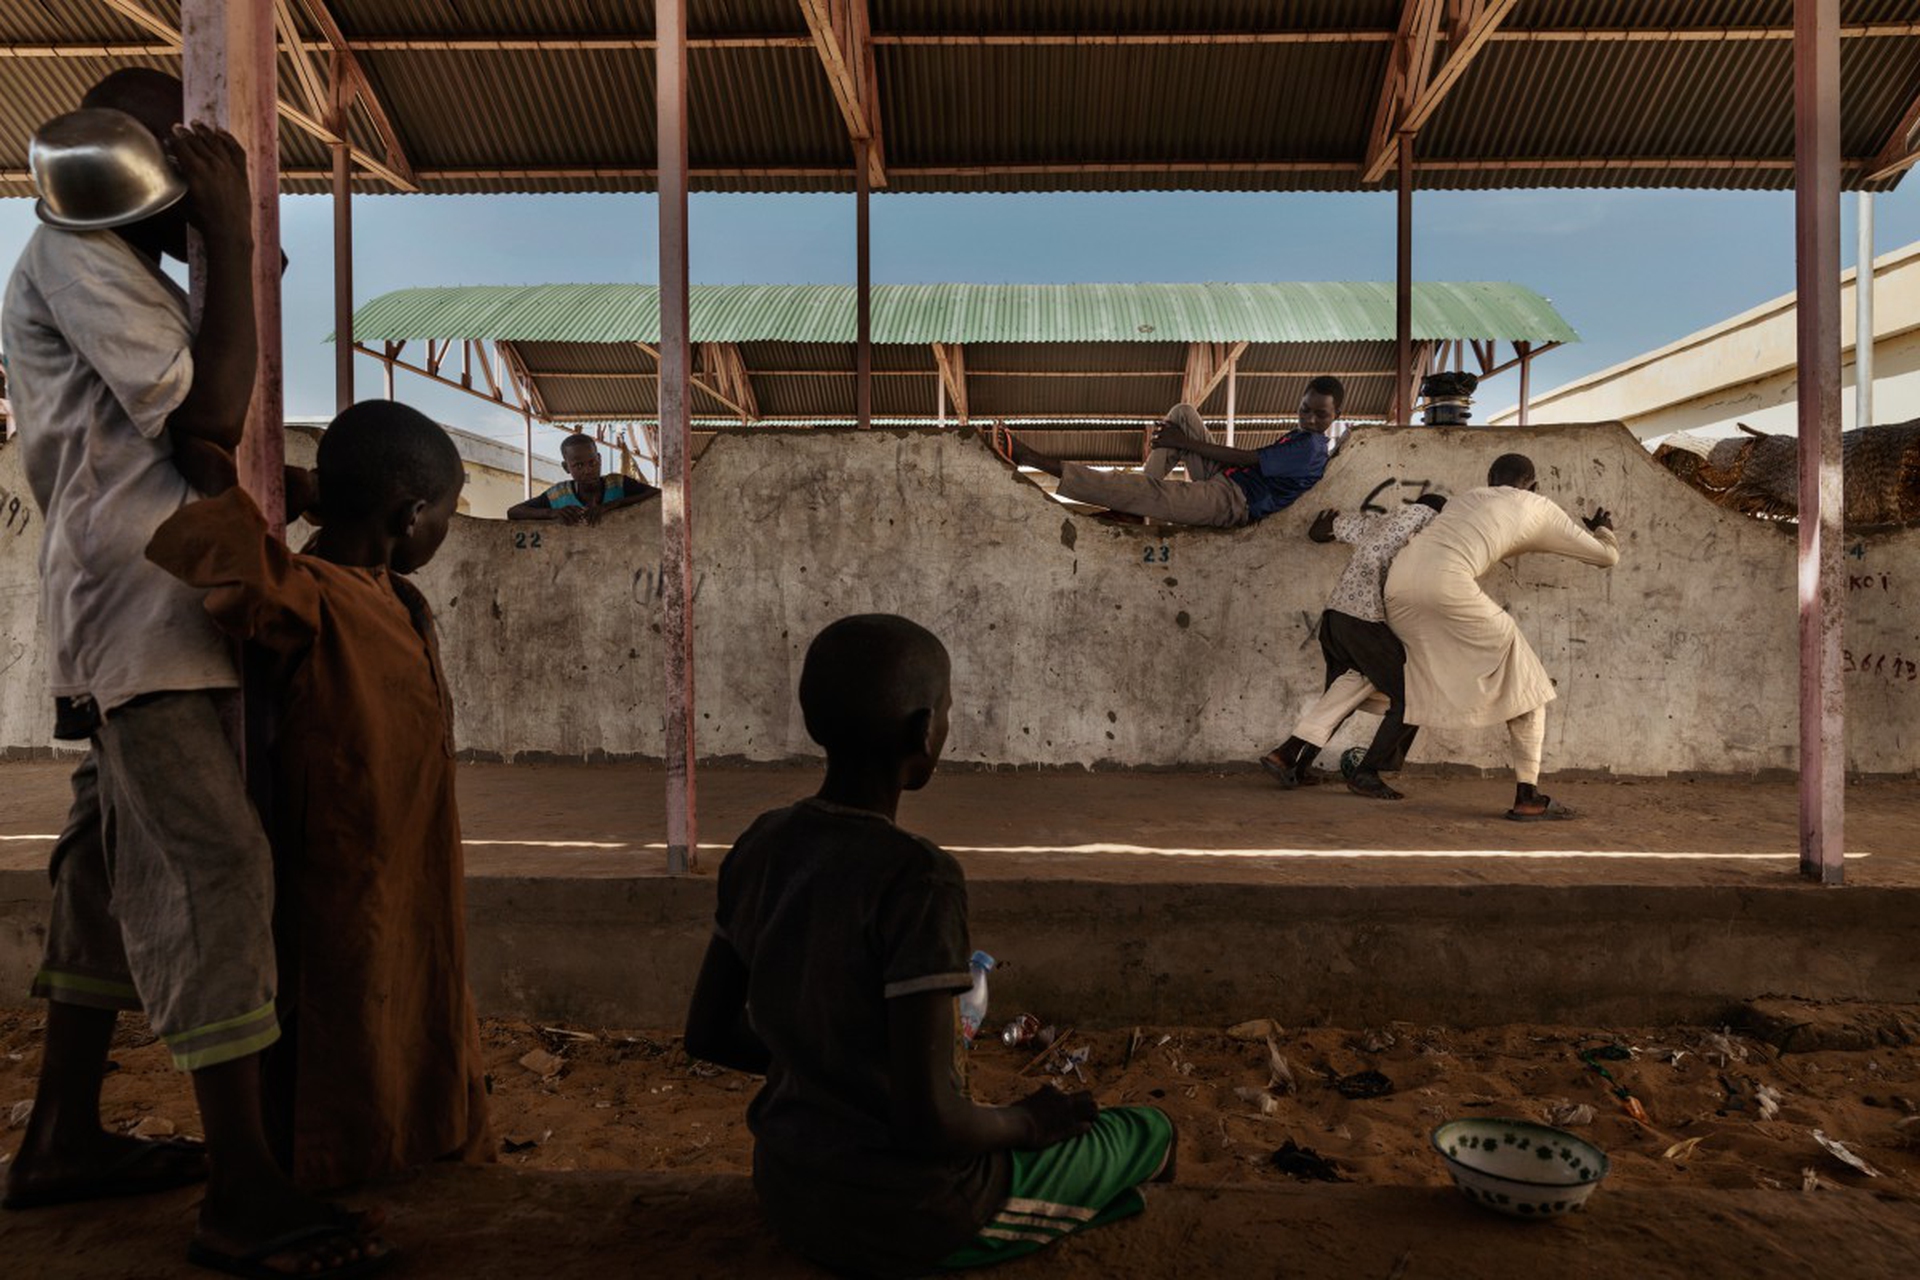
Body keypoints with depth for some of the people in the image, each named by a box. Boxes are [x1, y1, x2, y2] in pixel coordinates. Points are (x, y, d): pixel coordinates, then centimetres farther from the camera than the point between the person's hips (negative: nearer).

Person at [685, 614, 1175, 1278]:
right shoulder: (917, 880, -28)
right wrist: (1027, 1123, -7)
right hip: (905, 1222, -7)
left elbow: (707, 1035, 3)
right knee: (1150, 1132, 16)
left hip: (789, 1197, 7)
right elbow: (927, 1118, -27)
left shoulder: (758, 848, -6)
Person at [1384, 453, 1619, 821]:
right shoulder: (1538, 508, 21)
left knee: (1403, 678, 26)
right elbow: (1607, 556, 29)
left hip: (1399, 579, 6)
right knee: (1524, 680, 9)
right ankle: (1527, 796, 8)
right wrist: (1603, 529, 50)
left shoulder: (1467, 498, 34)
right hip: (1448, 585, -6)